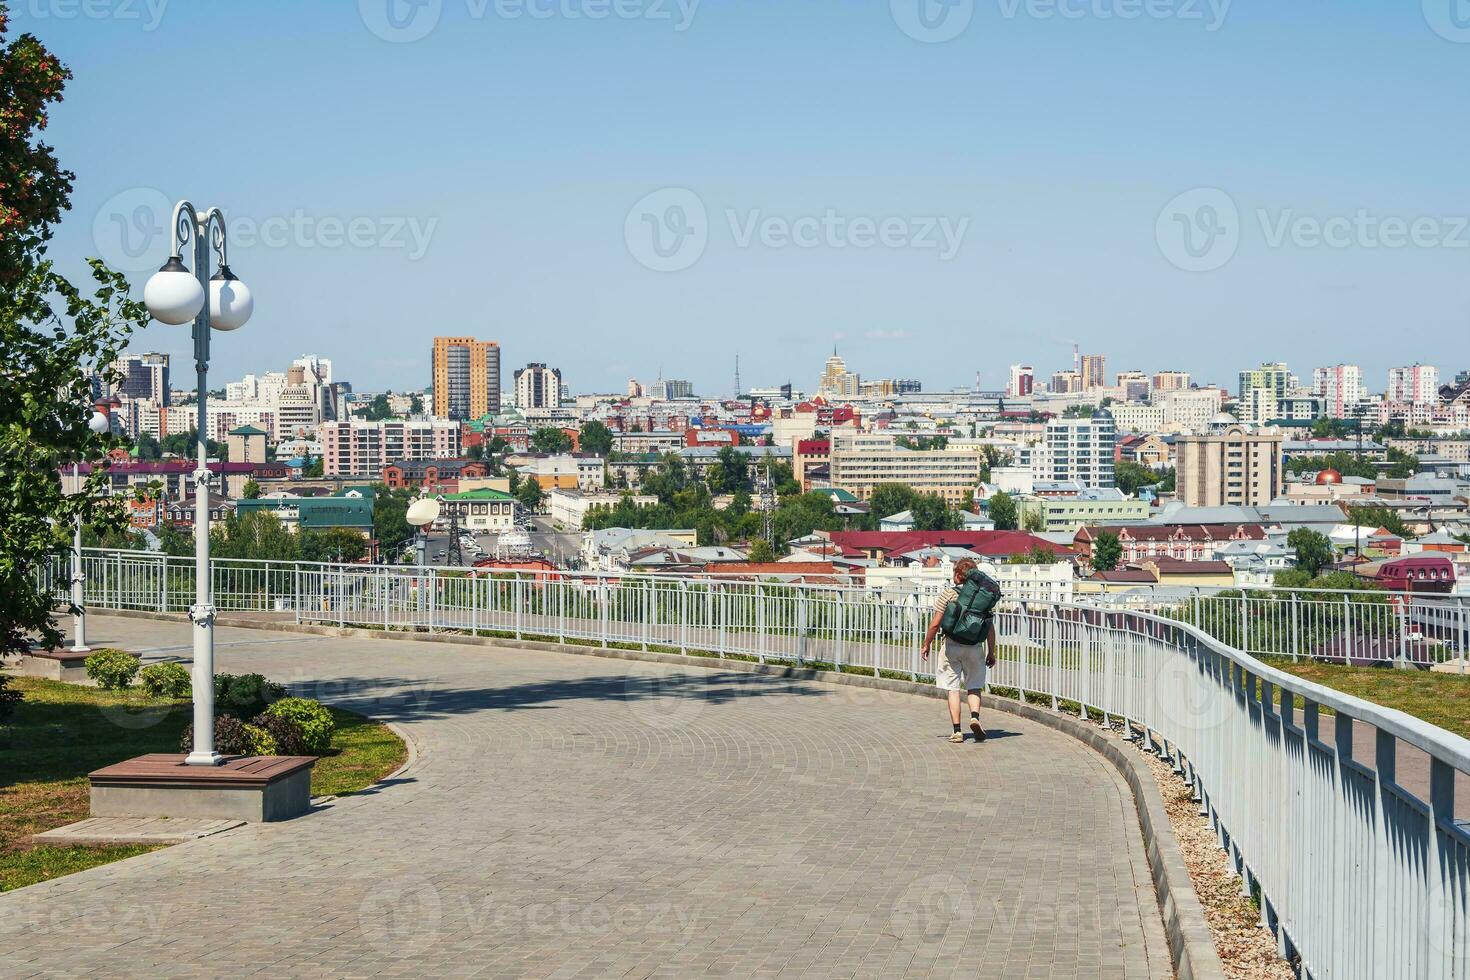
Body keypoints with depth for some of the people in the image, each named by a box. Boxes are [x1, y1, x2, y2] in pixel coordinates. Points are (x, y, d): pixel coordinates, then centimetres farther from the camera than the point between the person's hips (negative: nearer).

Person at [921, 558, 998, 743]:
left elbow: (935, 624, -8)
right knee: (974, 686, 15)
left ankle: (957, 731, 2)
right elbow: (990, 628, 2)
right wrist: (991, 652, 10)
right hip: (974, 647, 2)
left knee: (953, 688, 6)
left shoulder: (947, 593, -6)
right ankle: (975, 716, -11)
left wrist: (926, 645, 5)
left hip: (952, 646, -2)